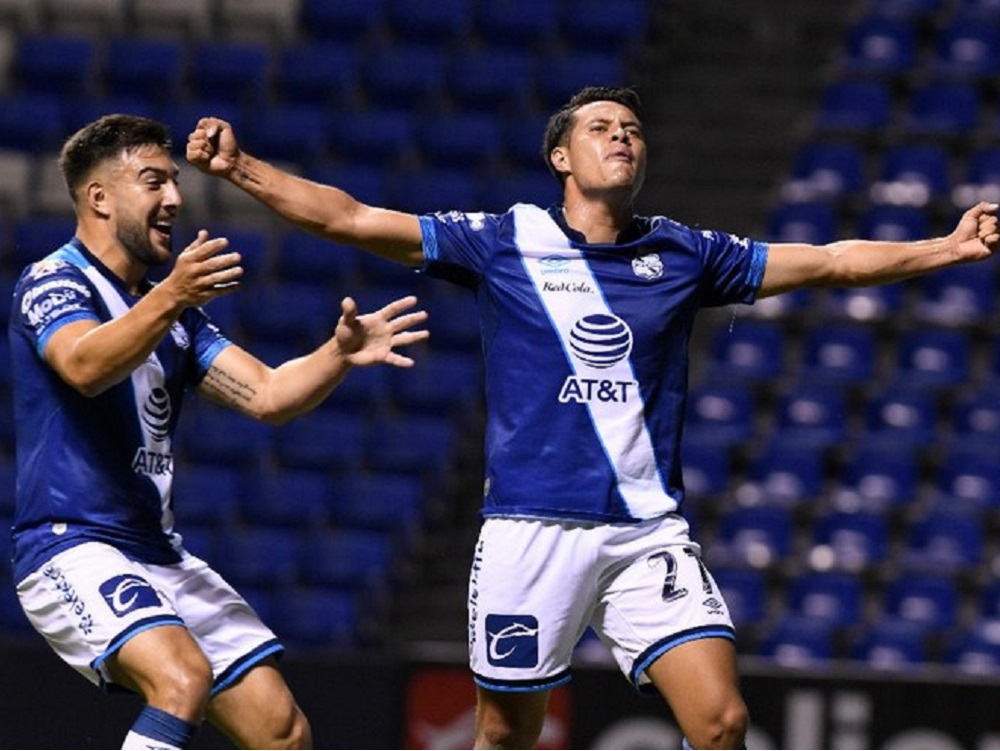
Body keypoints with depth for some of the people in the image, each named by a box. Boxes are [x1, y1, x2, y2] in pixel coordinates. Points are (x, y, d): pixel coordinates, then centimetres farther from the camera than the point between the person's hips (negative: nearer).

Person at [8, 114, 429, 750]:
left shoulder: (175, 311, 18)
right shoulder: (52, 283, -7)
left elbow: (265, 395, 8)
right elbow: (85, 367, -30)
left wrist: (340, 354, -10)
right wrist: (169, 298, -46)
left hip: (162, 555, 8)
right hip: (74, 549, -8)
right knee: (184, 678, -33)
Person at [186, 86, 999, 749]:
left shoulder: (684, 254, 9)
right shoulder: (504, 241, 2)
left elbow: (828, 261, 11)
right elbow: (352, 219, -1)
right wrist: (240, 168, -11)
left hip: (650, 534, 2)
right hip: (533, 532, -2)